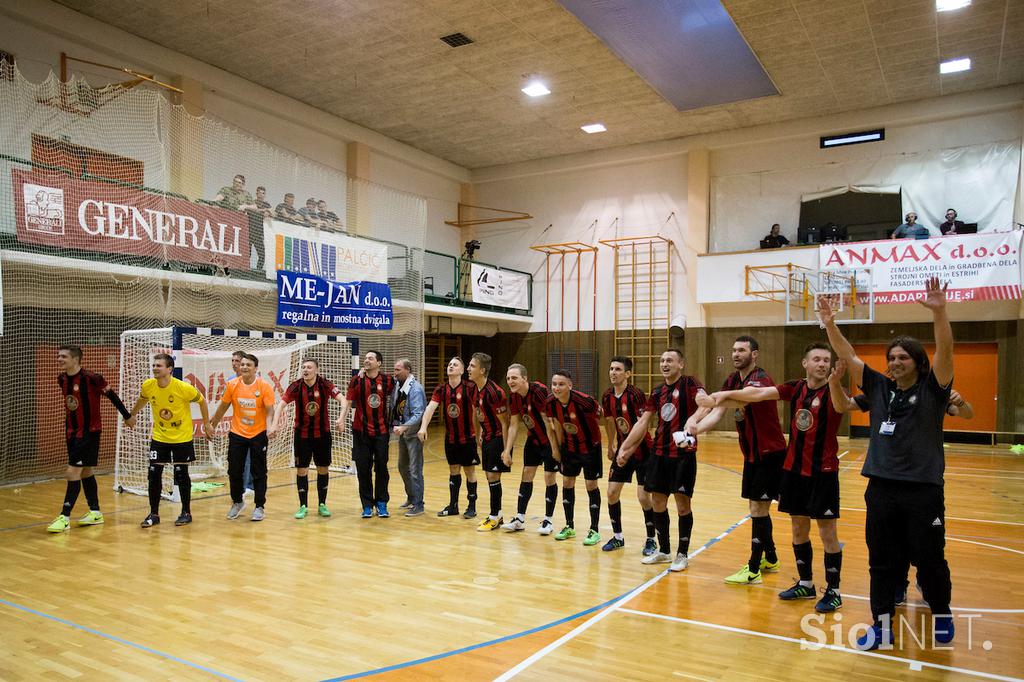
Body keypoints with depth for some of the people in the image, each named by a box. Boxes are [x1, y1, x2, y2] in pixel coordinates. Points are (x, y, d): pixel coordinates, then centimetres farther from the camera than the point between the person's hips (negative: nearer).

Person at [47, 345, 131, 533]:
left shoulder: (91, 378, -17)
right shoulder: (62, 379, 5)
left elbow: (111, 395, -8)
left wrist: (127, 416, -3)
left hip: (89, 431, -8)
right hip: (72, 431, 8)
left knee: (73, 472, -10)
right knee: (85, 471, 14)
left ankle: (65, 517, -4)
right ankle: (95, 513, 24)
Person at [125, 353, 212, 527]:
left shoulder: (183, 387, -22)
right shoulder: (147, 386, -10)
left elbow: (201, 401, -5)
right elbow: (141, 400, 14)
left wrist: (206, 424, -1)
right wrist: (131, 416, 27)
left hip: (182, 438, -3)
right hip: (159, 437, 3)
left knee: (181, 475, 3)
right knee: (154, 475, 0)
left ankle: (186, 513, 18)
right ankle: (154, 514, 14)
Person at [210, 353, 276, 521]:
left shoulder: (264, 386, -11)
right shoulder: (232, 385, -3)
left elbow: (270, 411, -13)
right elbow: (222, 408, 9)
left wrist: (269, 427, -30)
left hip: (258, 435, -2)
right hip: (237, 434, 3)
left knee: (259, 473, 3)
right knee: (234, 471, 8)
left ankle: (259, 507, 15)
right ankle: (237, 502, 30)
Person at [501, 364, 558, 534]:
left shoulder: (539, 391, -27)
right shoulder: (513, 396, -6)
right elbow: (513, 425, 2)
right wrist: (507, 450, -1)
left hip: (550, 440, -6)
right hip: (533, 439, 7)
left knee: (549, 477, -2)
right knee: (527, 474, 8)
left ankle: (548, 520, 13)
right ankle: (520, 519, 16)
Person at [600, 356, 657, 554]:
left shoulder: (636, 395, -20)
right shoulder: (607, 396, 0)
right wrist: (611, 447, 23)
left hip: (642, 451, -6)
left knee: (643, 496, -6)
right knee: (612, 493, 4)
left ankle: (651, 540, 13)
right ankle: (617, 537, 21)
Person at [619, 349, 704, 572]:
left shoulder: (689, 383, -7)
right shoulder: (657, 393, 11)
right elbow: (642, 423, 13)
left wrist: (691, 421, -44)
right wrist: (624, 447, 8)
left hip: (683, 453, -6)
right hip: (659, 453, 6)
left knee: (683, 504, 1)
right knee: (657, 502, 11)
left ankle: (682, 554, 17)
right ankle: (663, 551, 27)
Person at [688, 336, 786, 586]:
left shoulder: (760, 379, -20)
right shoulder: (732, 381, 4)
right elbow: (718, 412, -6)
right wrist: (695, 429, -25)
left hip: (769, 453, -8)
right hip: (751, 453, 8)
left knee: (758, 508, -6)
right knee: (757, 507, 16)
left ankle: (753, 570, 2)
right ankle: (770, 559, 32)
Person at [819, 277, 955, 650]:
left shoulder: (931, 390, -3)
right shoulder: (879, 387, 6)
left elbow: (945, 352, -18)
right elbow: (848, 356, 1)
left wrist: (939, 311, -32)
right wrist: (830, 324, -13)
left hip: (923, 489, -3)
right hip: (881, 488, 3)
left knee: (929, 559, 10)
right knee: (882, 561, 9)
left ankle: (942, 616, 34)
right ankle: (882, 625, 19)